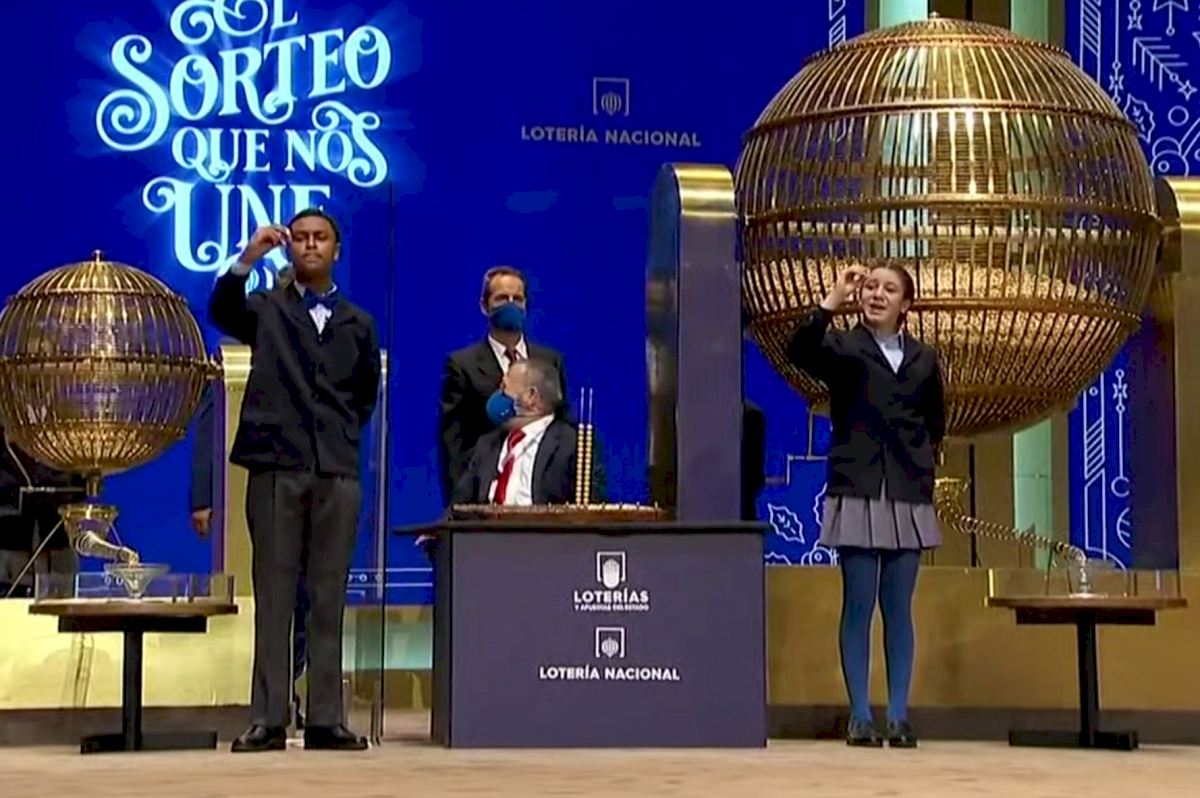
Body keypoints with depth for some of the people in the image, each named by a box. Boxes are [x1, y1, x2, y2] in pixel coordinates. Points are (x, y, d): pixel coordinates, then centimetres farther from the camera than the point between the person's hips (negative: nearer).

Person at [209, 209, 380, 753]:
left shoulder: (358, 324, 16)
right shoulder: (266, 309, 7)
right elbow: (222, 313, -14)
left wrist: (347, 432, 13)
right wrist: (248, 258, -26)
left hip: (338, 472, 2)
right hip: (276, 467, -2)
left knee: (329, 597, 3)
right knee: (273, 595, -2)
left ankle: (325, 720, 5)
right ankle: (268, 720, -1)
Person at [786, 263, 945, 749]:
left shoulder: (924, 359, 13)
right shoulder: (842, 347, 3)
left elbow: (935, 422, 24)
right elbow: (799, 352, -19)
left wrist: (917, 455, 7)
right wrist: (831, 303, -27)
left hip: (908, 496, 3)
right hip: (857, 491, -3)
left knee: (899, 608, 5)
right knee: (858, 604, -2)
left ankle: (899, 716, 8)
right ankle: (860, 716, 2)